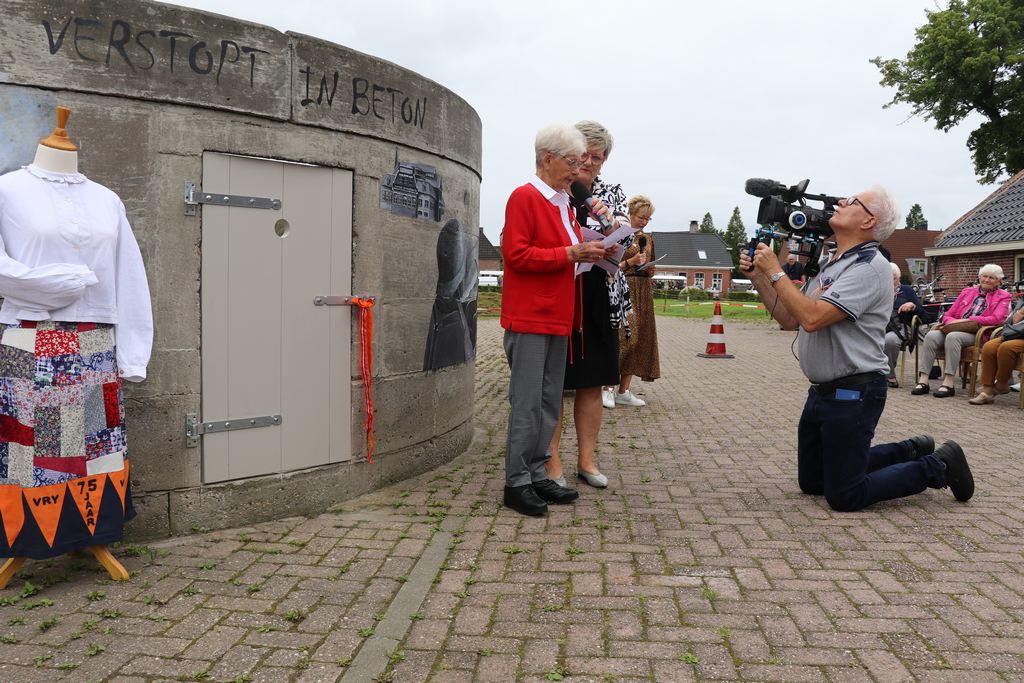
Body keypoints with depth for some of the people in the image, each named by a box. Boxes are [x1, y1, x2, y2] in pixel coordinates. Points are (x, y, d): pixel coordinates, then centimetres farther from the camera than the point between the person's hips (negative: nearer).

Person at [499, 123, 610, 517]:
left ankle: (536, 475, 21)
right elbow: (517, 254, -16)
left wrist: (589, 251, 5)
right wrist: (570, 254, -18)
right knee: (527, 403, -5)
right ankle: (516, 484, 5)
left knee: (549, 403, 12)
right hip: (529, 318, -9)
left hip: (557, 318, 9)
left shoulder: (564, 204, 18)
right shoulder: (524, 197, -8)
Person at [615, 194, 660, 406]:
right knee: (622, 337, -13)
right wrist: (631, 262, -17)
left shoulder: (647, 239, 16)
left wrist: (649, 267, -1)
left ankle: (624, 390, 6)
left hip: (643, 293, 7)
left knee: (638, 338, 3)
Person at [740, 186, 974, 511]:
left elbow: (812, 317, -28)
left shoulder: (869, 267, -18)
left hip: (853, 395, -9)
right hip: (822, 392, 9)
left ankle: (937, 466, 15)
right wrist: (758, 276, 5)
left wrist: (775, 271, -19)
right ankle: (911, 451, 28)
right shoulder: (827, 265, 13)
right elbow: (790, 319, 13)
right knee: (811, 482, 19)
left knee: (843, 497, -2)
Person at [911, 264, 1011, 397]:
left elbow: (996, 319, -7)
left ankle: (948, 384, -38)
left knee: (953, 336, -37)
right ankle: (923, 381, -33)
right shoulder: (967, 292, 24)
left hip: (978, 335, -4)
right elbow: (948, 315, 18)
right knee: (931, 335, -28)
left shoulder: (1003, 296, 12)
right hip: (954, 329, 4)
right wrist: (952, 322, -7)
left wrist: (966, 320, -13)